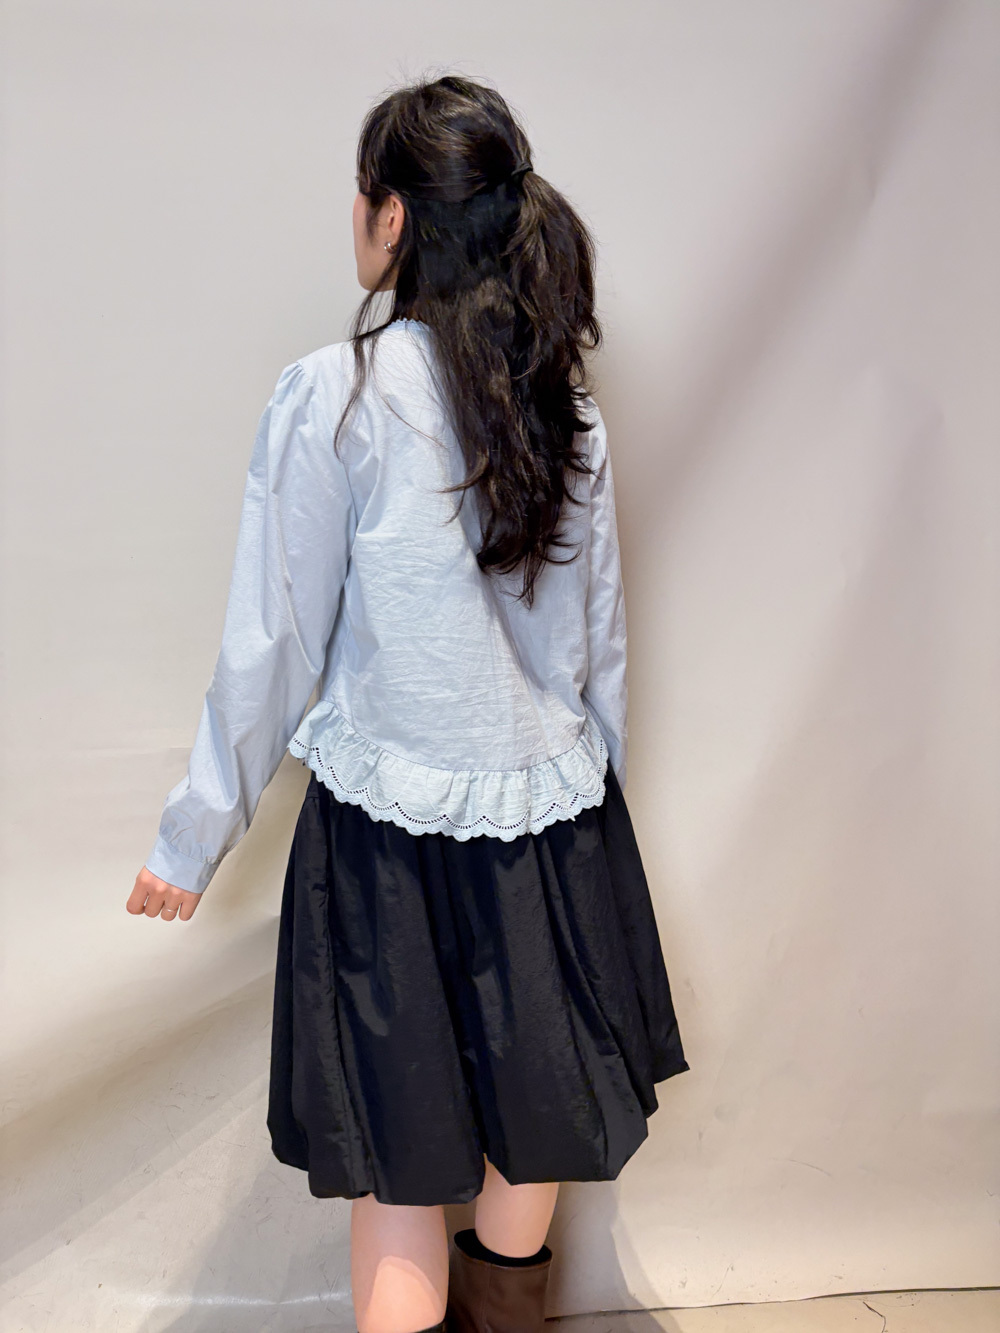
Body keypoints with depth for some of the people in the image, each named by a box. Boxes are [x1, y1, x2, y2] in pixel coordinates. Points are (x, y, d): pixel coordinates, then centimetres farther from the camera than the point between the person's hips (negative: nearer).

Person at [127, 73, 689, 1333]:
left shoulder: (333, 395, -14)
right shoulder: (566, 401, 1)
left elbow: (272, 647, -12)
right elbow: (601, 637, 6)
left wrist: (192, 837, 0)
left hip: (389, 829, -4)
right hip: (553, 813, 5)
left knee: (398, 1168, 11)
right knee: (526, 1131, 22)